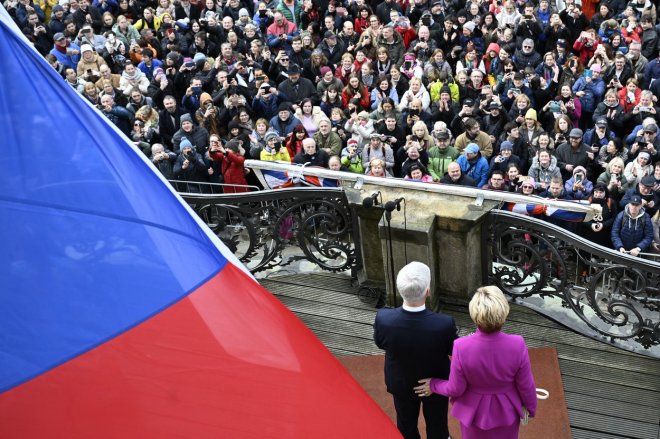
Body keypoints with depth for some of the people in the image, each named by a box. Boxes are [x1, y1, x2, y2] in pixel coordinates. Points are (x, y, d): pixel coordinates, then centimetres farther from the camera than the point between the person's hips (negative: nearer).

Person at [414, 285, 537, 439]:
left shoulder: (462, 347, -32)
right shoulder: (517, 345, -30)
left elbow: (456, 389, -18)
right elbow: (526, 386, -15)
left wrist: (433, 385, 2)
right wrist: (530, 407, 5)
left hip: (475, 411, 0)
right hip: (507, 411, 0)